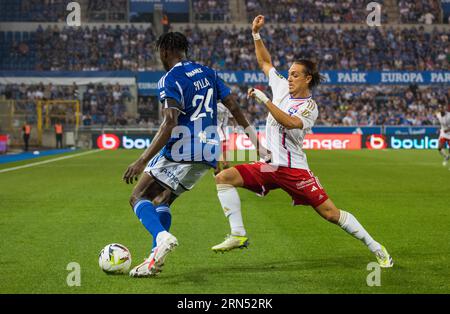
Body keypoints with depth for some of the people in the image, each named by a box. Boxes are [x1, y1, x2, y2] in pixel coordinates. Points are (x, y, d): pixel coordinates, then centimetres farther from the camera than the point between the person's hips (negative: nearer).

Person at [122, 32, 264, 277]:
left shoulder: (170, 80, -10)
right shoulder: (207, 73, 14)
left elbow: (169, 124, -20)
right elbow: (233, 105, 14)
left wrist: (142, 161, -22)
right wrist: (251, 133, 26)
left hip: (179, 153, -8)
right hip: (207, 154, 8)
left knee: (138, 198, -2)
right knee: (161, 201, 20)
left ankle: (162, 237, -29)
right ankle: (156, 257, 9)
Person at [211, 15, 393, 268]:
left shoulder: (309, 107, -9)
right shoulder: (282, 88, 10)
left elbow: (289, 122, -29)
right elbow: (265, 62, 24)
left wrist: (265, 99, -28)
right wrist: (256, 34, 15)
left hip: (293, 169, -6)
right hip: (268, 167, 6)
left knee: (330, 213, -9)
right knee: (224, 177, -12)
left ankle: (376, 249, 5)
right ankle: (238, 235, -12)